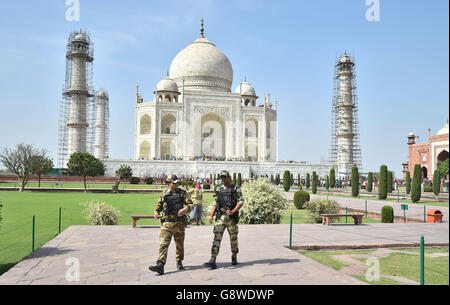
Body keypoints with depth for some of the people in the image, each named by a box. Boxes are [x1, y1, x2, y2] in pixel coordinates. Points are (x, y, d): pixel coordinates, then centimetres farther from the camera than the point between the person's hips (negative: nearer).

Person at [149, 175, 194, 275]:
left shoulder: (182, 193, 4)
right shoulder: (163, 194, 8)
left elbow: (191, 205, 0)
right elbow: (159, 205, 23)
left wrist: (185, 209, -20)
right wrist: (156, 211, 3)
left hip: (179, 223, 0)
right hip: (166, 223, 0)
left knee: (180, 244, 12)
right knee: (163, 244, -12)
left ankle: (179, 261, 32)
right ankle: (160, 265, -18)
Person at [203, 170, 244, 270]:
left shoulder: (236, 189, -1)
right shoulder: (219, 190, 12)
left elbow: (241, 202, -7)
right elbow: (216, 203, 16)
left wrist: (233, 211, -21)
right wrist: (212, 215, 4)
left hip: (231, 218, -3)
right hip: (220, 218, 3)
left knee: (233, 239, 10)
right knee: (217, 238, -8)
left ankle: (234, 257, 32)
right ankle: (212, 262, -13)